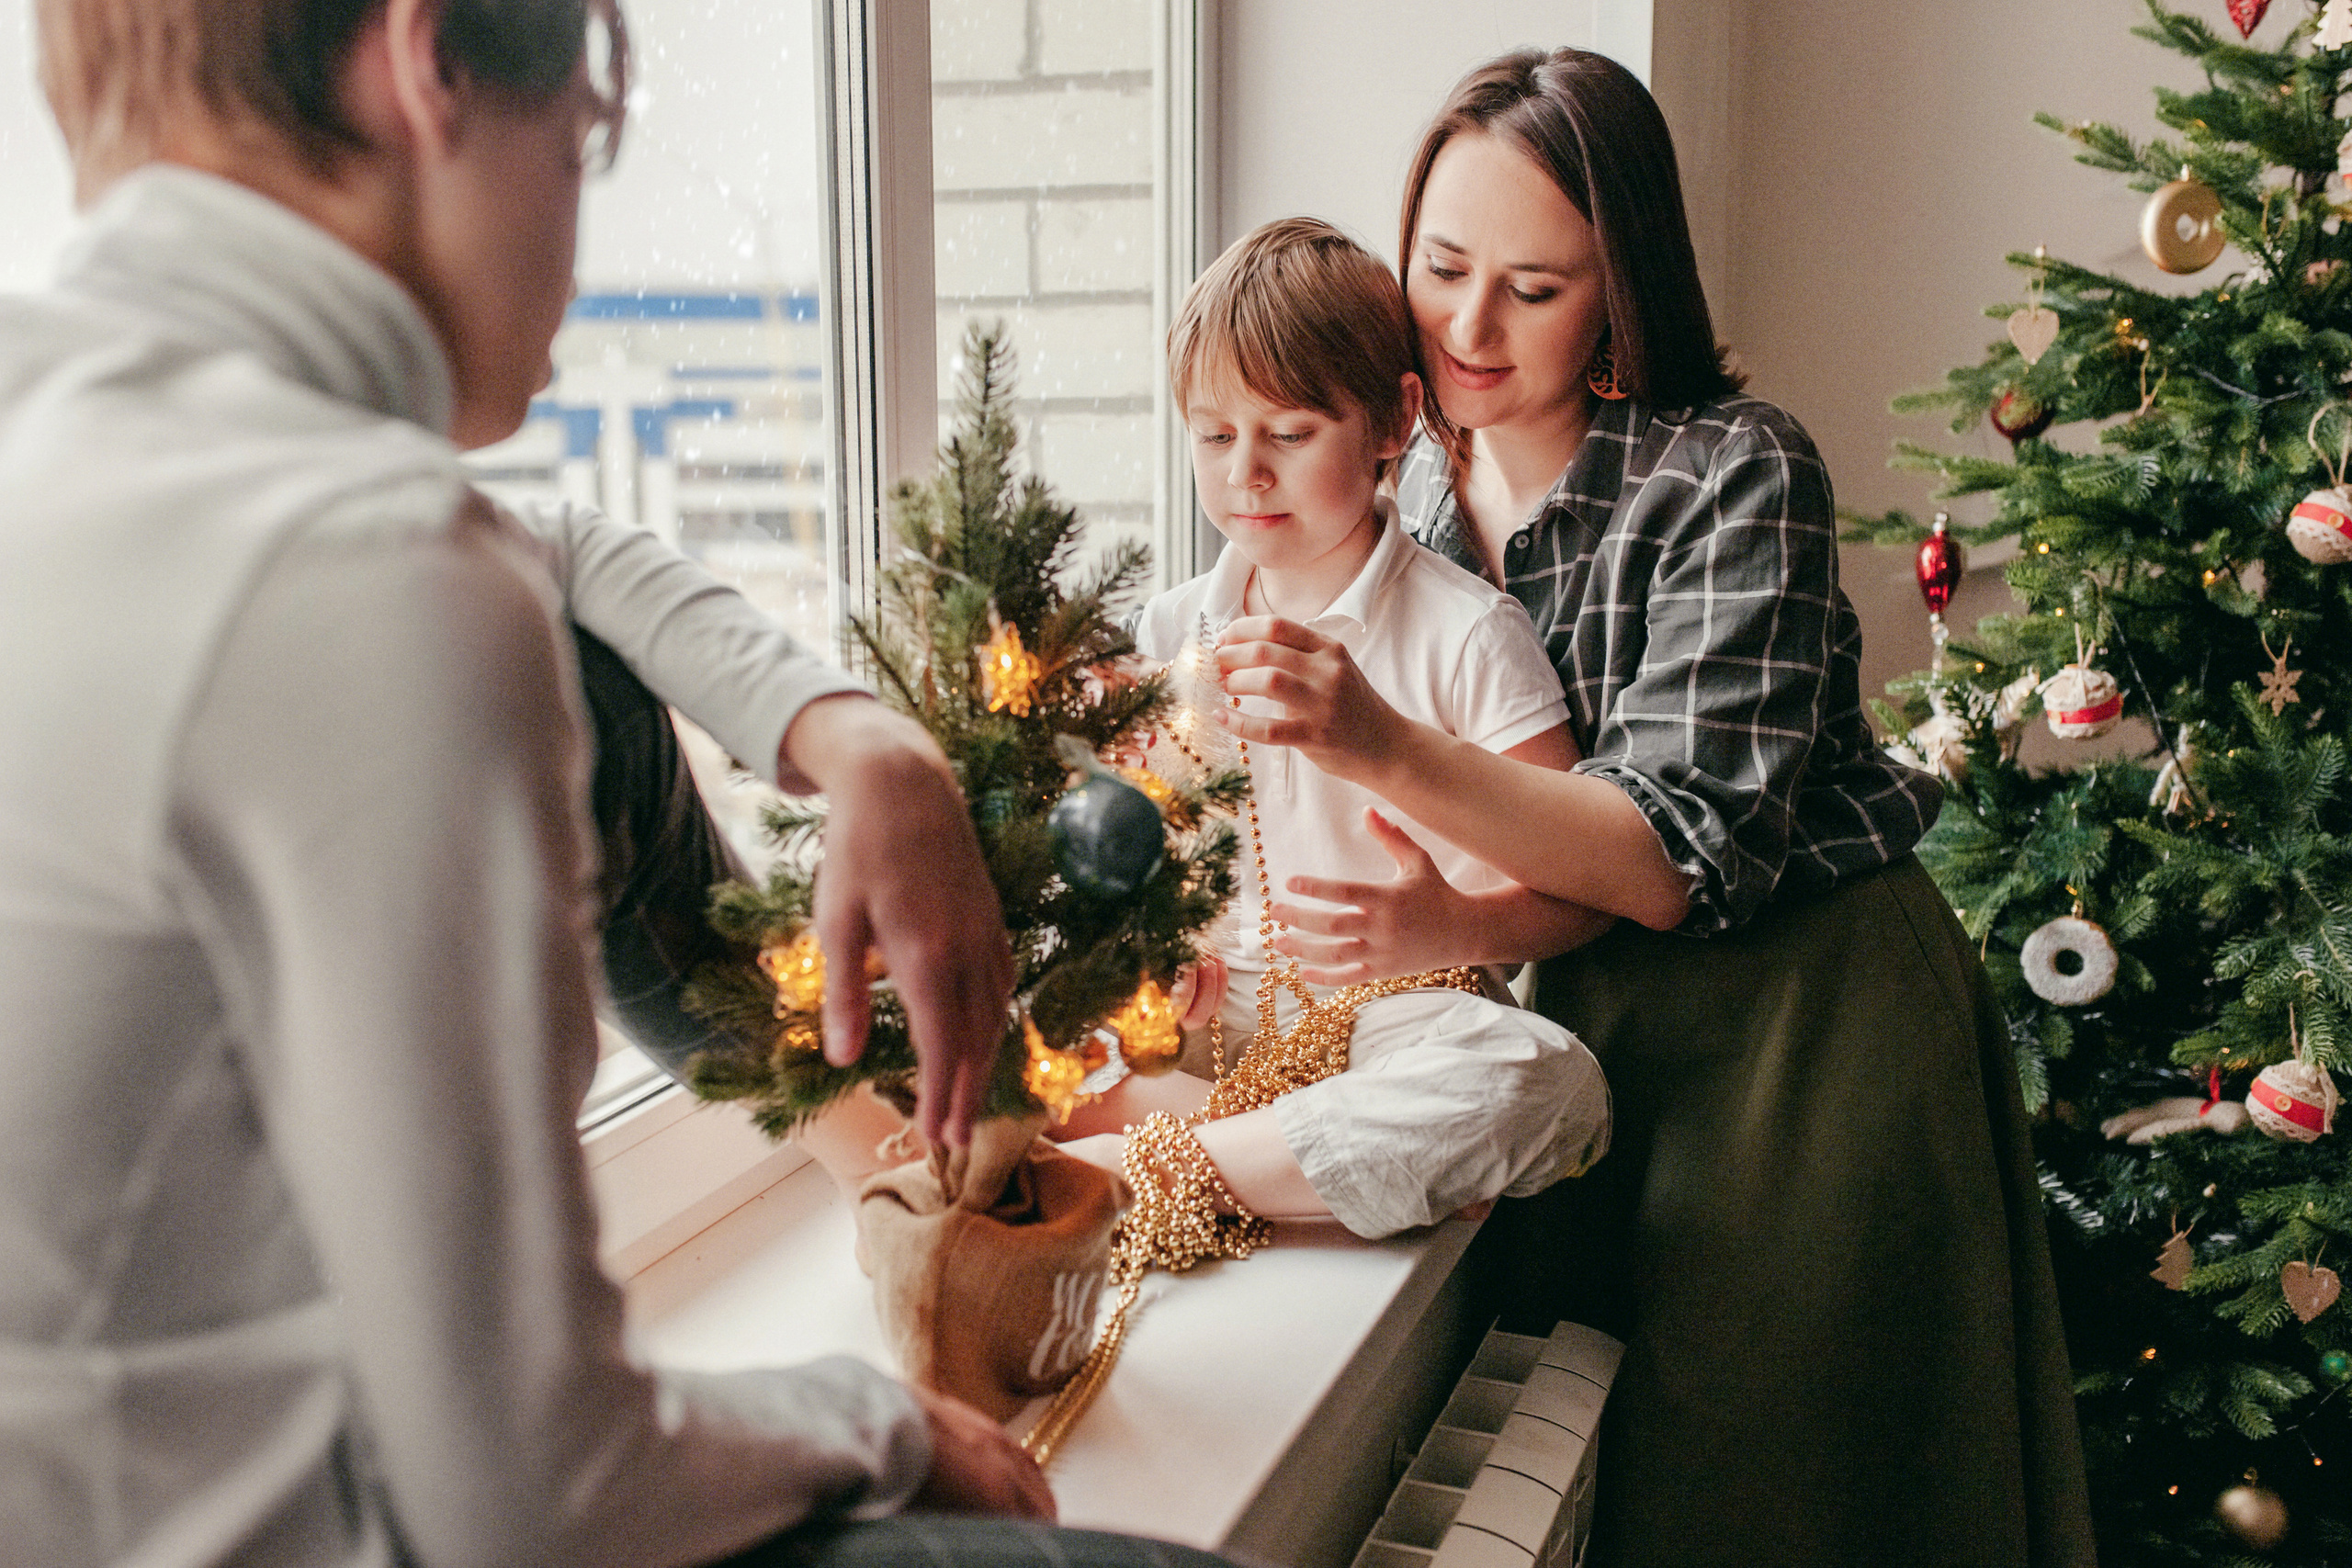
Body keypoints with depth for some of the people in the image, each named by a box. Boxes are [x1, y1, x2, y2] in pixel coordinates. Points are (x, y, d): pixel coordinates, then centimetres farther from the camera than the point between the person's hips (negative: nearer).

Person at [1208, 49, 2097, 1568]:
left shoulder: (1736, 475, -19)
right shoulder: (1422, 485, 0)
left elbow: (1687, 859, -27)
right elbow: (1531, 820, 7)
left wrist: (1391, 749, -38)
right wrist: (1442, 919, -15)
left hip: (1803, 1012, -5)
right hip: (1590, 1017, 6)